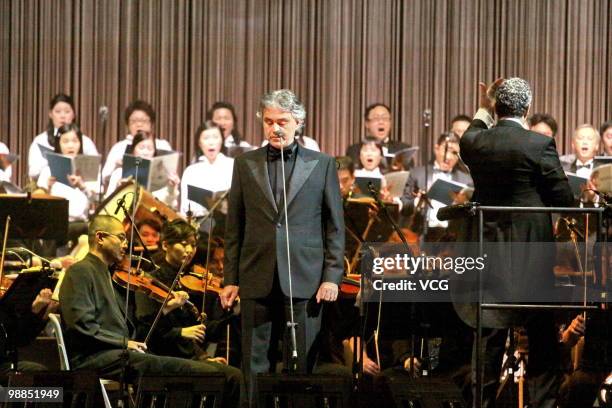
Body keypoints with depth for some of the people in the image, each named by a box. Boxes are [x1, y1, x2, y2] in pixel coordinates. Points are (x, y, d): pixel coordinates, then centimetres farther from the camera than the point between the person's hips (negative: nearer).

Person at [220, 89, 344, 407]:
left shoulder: (322, 164, 6)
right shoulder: (245, 164, 10)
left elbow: (335, 226, 6)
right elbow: (234, 227, 10)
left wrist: (332, 276, -2)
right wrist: (230, 279, 6)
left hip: (304, 281, -1)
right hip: (258, 281, 2)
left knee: (302, 363, 0)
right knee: (256, 365, 3)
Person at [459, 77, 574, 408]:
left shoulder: (474, 142, -2)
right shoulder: (539, 145, -14)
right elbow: (564, 199, -8)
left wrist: (483, 112, 33)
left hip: (487, 249, 4)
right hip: (530, 253, -4)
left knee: (490, 332, 11)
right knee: (542, 335, 4)